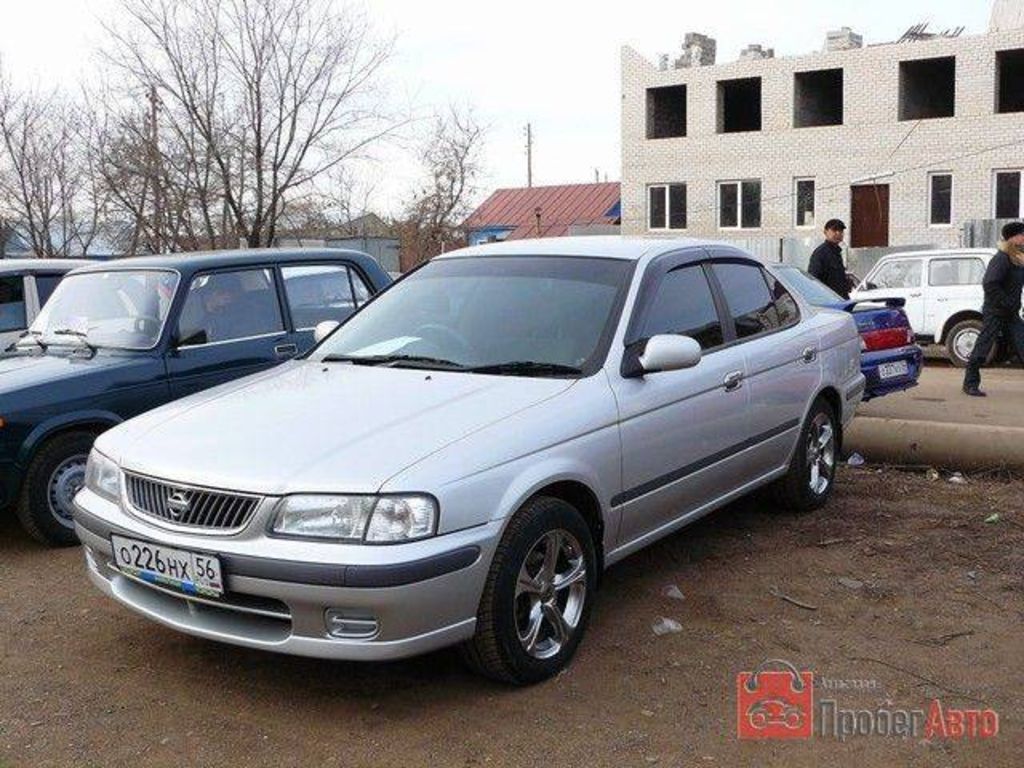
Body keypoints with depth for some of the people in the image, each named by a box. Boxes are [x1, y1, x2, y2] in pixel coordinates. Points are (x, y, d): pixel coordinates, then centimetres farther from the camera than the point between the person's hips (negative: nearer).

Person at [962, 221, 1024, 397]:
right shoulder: (1002, 258, -16)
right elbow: (990, 284, -25)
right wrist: (1006, 303, -21)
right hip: (995, 313, -8)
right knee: (982, 349, -2)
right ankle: (970, 384, 9)